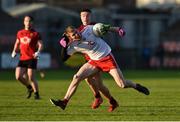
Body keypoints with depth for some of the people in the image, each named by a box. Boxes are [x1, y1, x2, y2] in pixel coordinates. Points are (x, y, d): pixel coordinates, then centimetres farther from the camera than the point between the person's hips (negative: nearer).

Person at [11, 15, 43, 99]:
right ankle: (29, 88, 18)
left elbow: (40, 44, -6)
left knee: (31, 77, -12)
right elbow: (17, 43, 29)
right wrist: (14, 51, 12)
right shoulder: (20, 33, 15)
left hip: (32, 58, -4)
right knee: (18, 76, -8)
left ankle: (36, 93, 5)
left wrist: (38, 52, -25)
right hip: (22, 58, 5)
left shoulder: (35, 33, 1)